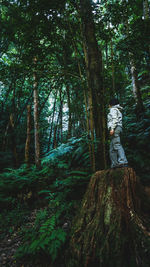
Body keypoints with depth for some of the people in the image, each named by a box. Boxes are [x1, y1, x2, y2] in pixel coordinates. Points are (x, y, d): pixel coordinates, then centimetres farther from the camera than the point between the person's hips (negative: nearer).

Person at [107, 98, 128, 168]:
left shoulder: (113, 109, 3)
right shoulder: (118, 111, 30)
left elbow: (115, 119, -13)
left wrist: (112, 128, -22)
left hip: (115, 128, -9)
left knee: (117, 145, -19)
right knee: (112, 148, 7)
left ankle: (123, 161, -28)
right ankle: (114, 164, 4)